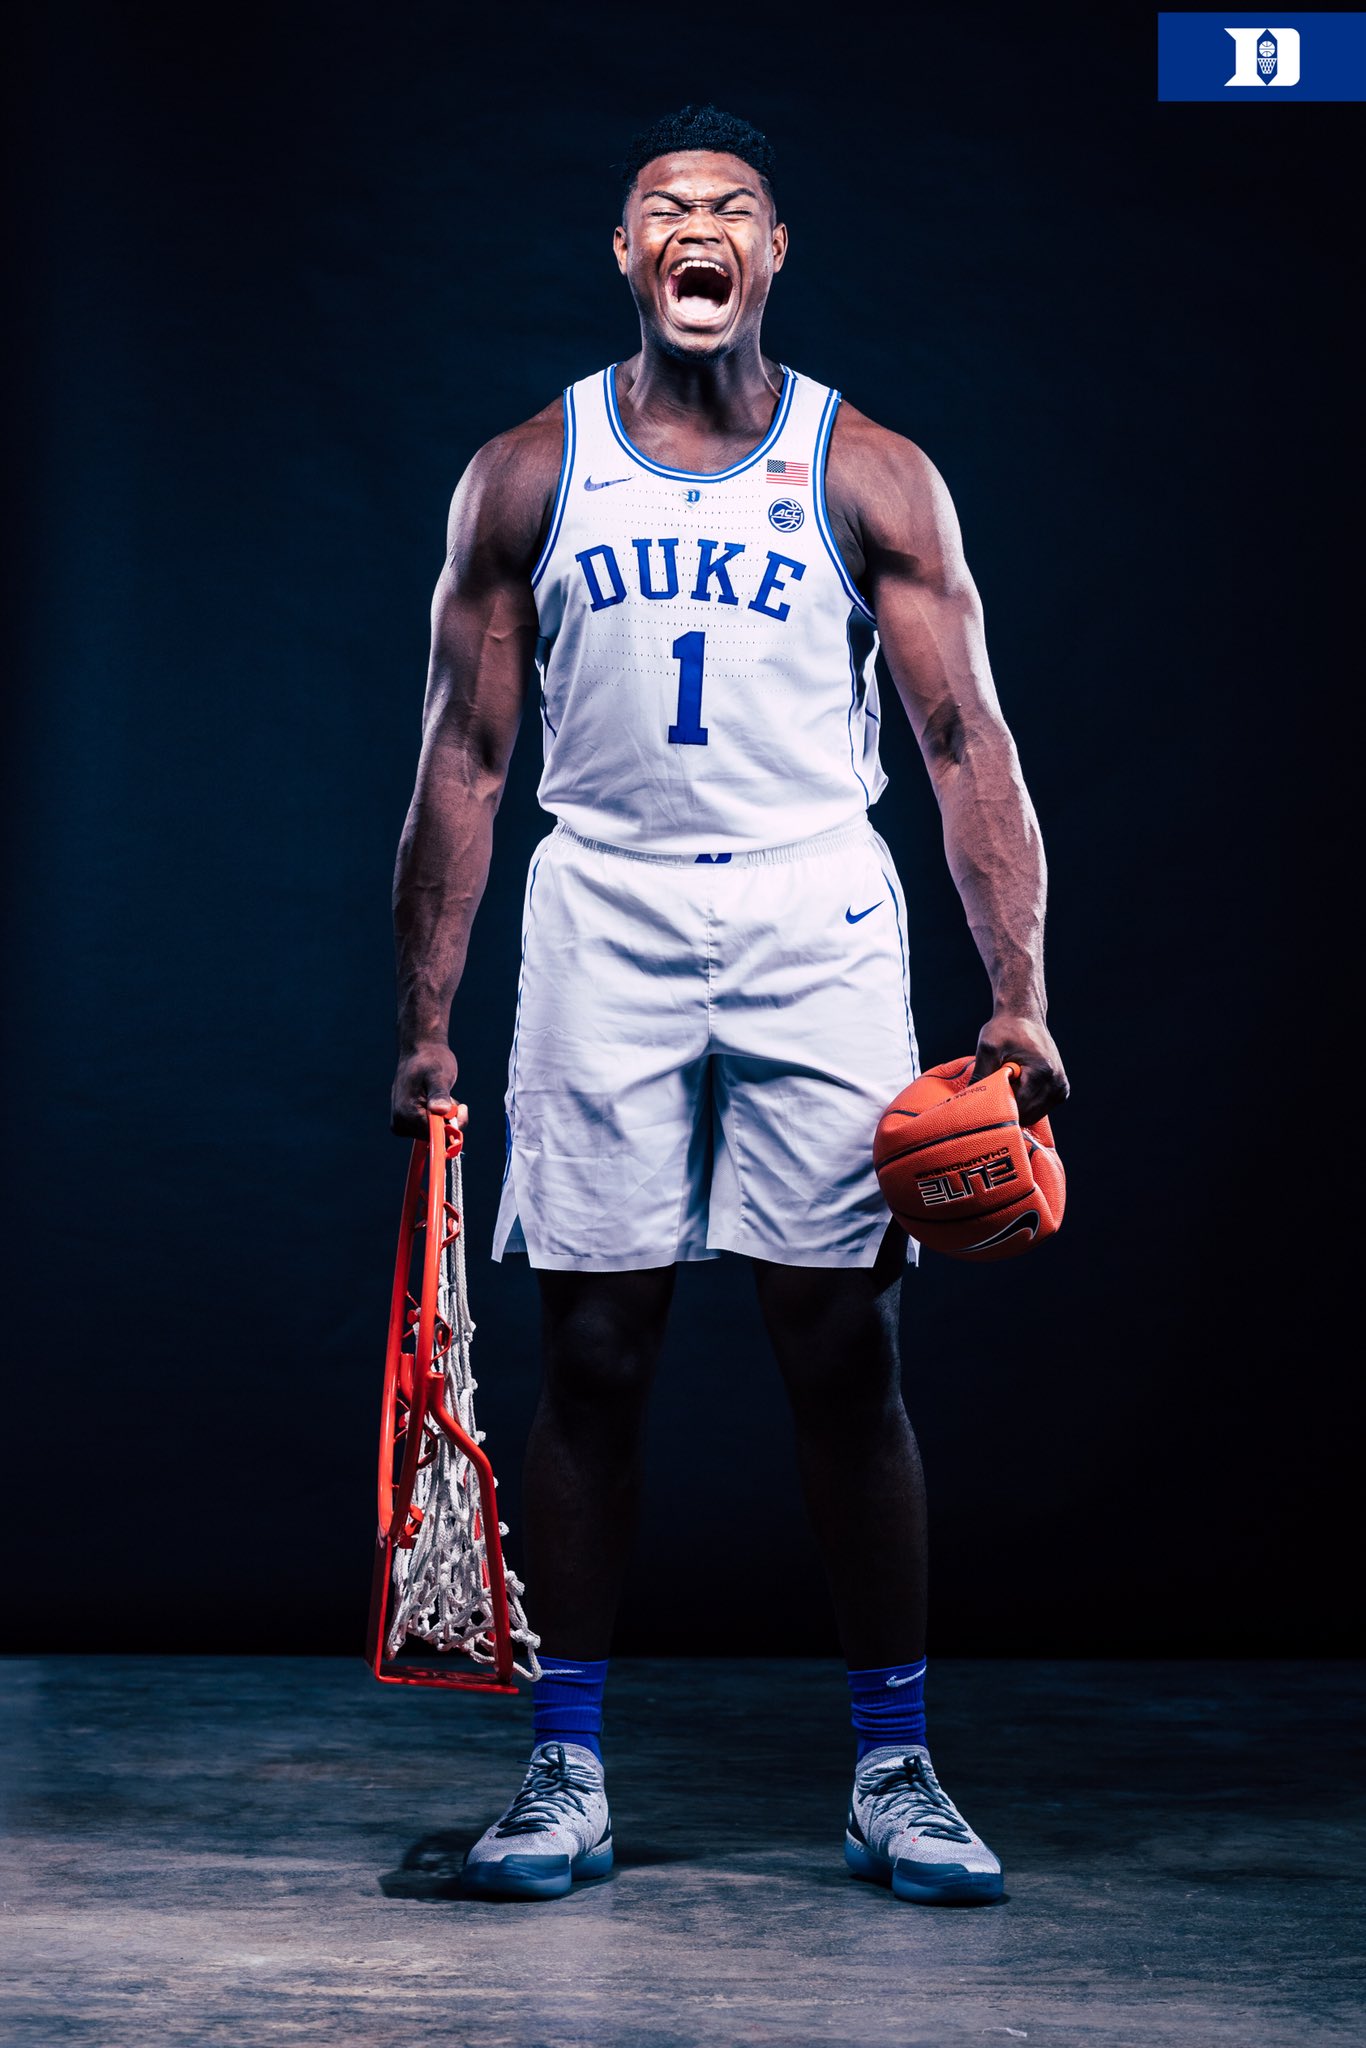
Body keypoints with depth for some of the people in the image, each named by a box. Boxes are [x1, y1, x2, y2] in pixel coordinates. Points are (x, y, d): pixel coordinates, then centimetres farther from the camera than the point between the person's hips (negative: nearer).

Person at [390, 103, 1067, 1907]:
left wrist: (1020, 1002, -10)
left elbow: (969, 744, 0)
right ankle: (568, 1774, 12)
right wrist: (425, 1022, 2)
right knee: (592, 1356, 2)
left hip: (815, 927, -1)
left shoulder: (870, 475, 3)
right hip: (606, 928, 1)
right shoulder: (526, 475, 6)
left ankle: (895, 1774, 10)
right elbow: (465, 759, 7)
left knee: (847, 1355, 0)